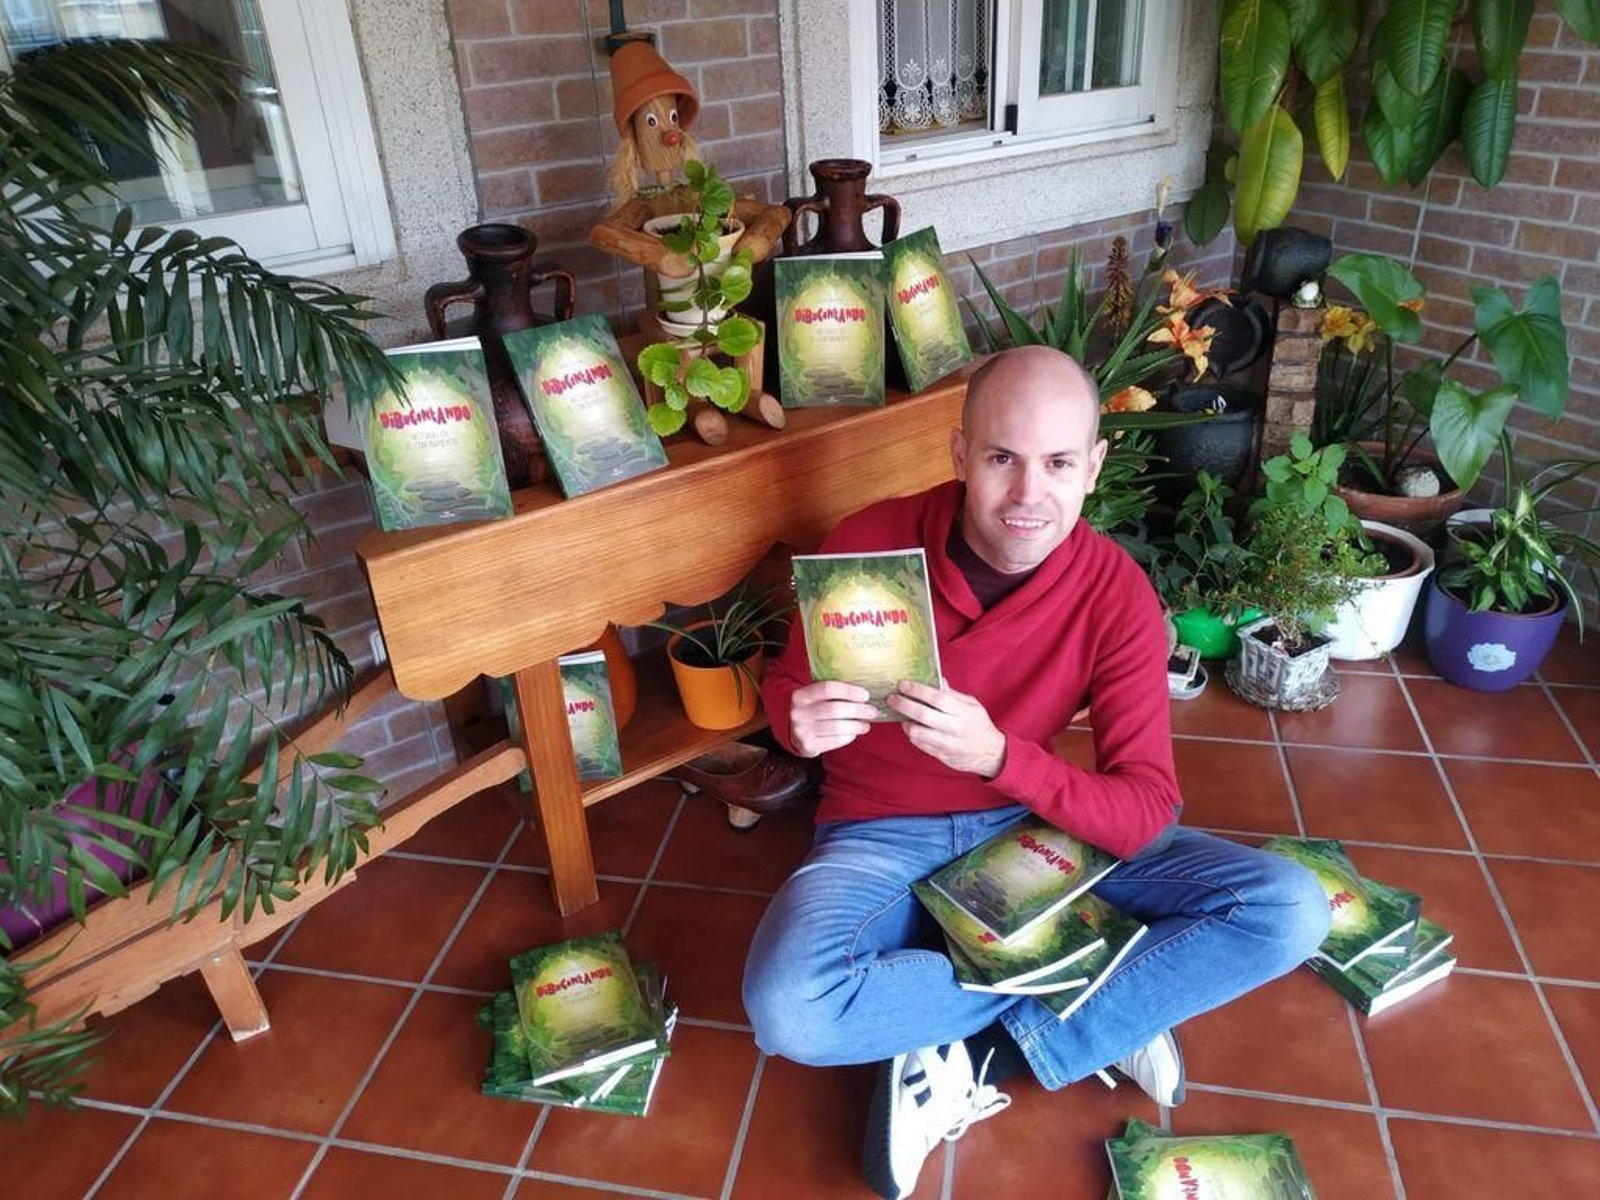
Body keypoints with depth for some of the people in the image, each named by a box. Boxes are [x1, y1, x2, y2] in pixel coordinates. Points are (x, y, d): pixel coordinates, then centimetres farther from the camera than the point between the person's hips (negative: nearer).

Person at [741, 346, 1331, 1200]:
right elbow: (783, 689, -2)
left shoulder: (1117, 594, -16)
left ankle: (979, 1059, -16)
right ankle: (1103, 1013, -11)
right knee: (788, 1009, -32)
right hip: (884, 837, 0)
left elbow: (1146, 814, -19)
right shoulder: (868, 543, -18)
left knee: (1290, 912, -16)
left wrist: (1000, 757, -37)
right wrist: (801, 722, -28)